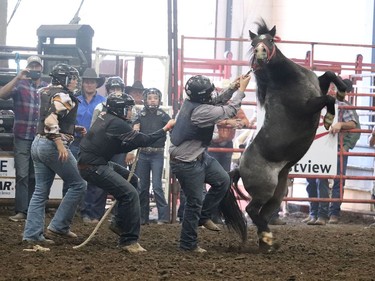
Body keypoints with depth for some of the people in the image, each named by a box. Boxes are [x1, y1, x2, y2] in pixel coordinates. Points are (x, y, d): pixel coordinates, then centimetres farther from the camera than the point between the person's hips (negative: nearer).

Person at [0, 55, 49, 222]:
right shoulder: (20, 85, 1)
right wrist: (18, 78, -23)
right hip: (22, 137, -3)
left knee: (35, 176, 9)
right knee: (22, 175, -8)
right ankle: (21, 211, -10)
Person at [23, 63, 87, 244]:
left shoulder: (47, 92, 16)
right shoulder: (62, 96, -12)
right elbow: (51, 120, -25)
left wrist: (75, 129, 19)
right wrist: (60, 144, -27)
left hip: (38, 143, 9)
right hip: (53, 146, -9)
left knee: (40, 191, 9)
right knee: (78, 185, 1)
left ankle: (32, 233, 4)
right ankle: (58, 227, -2)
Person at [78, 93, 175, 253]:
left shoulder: (105, 117, 11)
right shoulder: (117, 124, -17)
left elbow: (119, 147, 16)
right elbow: (143, 141, -17)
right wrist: (166, 129, -8)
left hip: (97, 162, 10)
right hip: (92, 167, -10)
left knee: (132, 180, 19)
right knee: (130, 194, -14)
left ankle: (119, 223, 21)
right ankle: (129, 241, -12)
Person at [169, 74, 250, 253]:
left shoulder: (191, 102, -4)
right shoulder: (200, 111, -30)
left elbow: (216, 103, 11)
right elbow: (229, 111, -22)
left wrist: (232, 88, 1)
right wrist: (241, 90, -13)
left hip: (199, 157, 10)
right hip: (187, 164, -10)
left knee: (223, 181, 16)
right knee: (195, 202, 1)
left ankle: (203, 216, 27)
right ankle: (188, 244, 13)